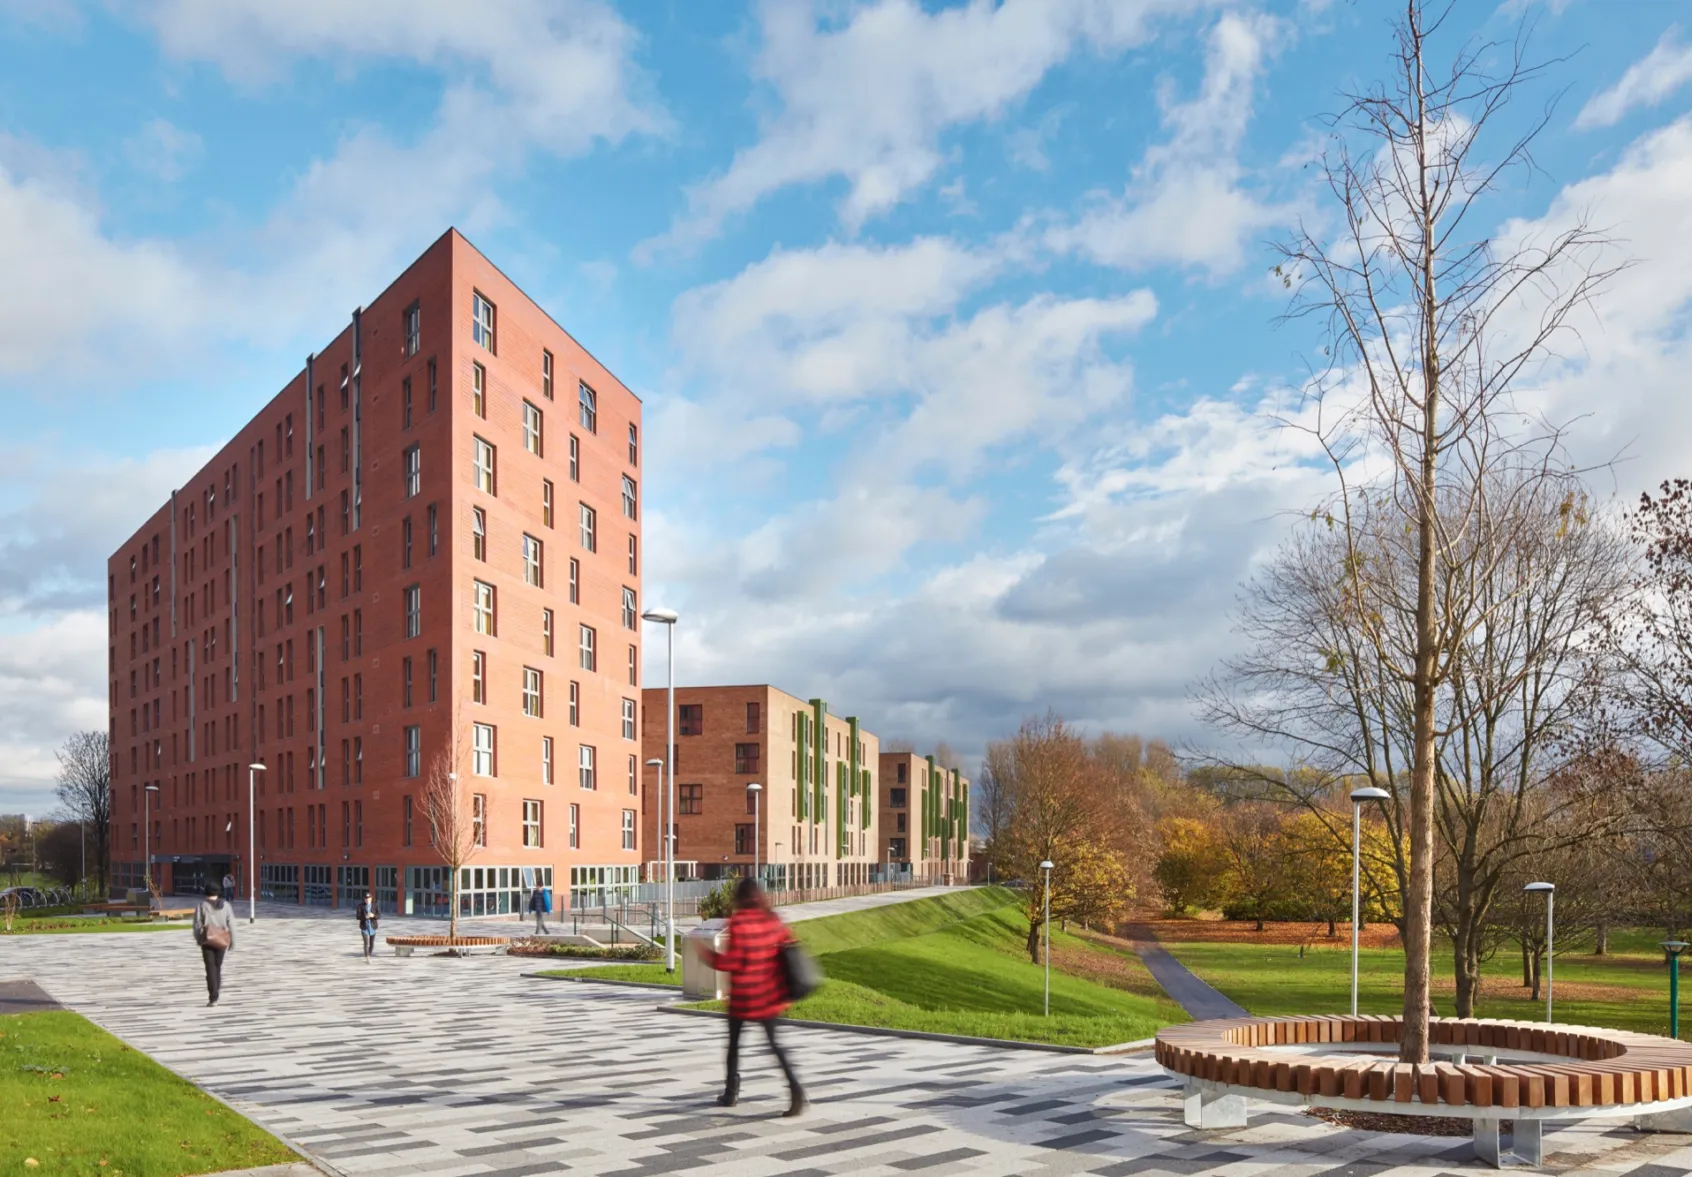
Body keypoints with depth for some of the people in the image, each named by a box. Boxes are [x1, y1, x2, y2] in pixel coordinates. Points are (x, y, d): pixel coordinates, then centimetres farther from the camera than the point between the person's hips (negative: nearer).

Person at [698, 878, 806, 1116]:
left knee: (734, 1041, 16)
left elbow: (732, 961, -17)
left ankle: (731, 1093, 23)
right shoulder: (773, 920, 0)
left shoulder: (738, 922, -15)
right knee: (773, 1042, 9)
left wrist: (709, 956, -3)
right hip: (770, 995, 4)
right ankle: (795, 1087, -11)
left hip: (743, 996, -4)